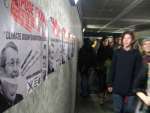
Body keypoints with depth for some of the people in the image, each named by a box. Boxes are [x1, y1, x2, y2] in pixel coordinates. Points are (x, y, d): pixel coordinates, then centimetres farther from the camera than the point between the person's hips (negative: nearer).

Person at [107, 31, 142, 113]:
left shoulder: (136, 54, -2)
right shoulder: (117, 52, 2)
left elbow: (138, 72, -3)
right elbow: (112, 69, 4)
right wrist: (110, 84, 2)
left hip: (131, 89, -1)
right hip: (117, 87, 1)